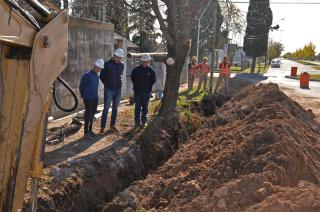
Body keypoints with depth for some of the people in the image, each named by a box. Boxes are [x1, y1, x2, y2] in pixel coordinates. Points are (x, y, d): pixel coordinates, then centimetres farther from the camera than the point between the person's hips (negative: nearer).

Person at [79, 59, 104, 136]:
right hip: (88, 99, -6)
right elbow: (81, 86, -2)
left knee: (92, 114, 12)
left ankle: (90, 130, 22)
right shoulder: (87, 75, -12)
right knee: (88, 114, -3)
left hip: (95, 99, 6)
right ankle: (86, 131, 5)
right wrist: (83, 95, 9)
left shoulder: (97, 76, 8)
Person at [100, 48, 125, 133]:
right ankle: (102, 127, -2)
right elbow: (102, 76, 0)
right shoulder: (107, 64, -7)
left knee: (115, 108, 10)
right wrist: (107, 84, 4)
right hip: (109, 90, -5)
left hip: (118, 90, 5)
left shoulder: (122, 65, 7)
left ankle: (112, 125, 20)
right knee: (106, 108, -6)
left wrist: (119, 84, 12)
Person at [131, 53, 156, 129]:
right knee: (137, 107, 1)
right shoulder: (136, 69, 0)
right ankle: (137, 123, 6)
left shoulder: (151, 71, -2)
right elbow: (132, 77, 14)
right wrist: (136, 85, 10)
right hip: (137, 91, 0)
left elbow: (153, 80, 9)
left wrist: (148, 87, 5)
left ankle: (144, 122, 17)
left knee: (145, 107, 8)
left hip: (146, 92, 0)